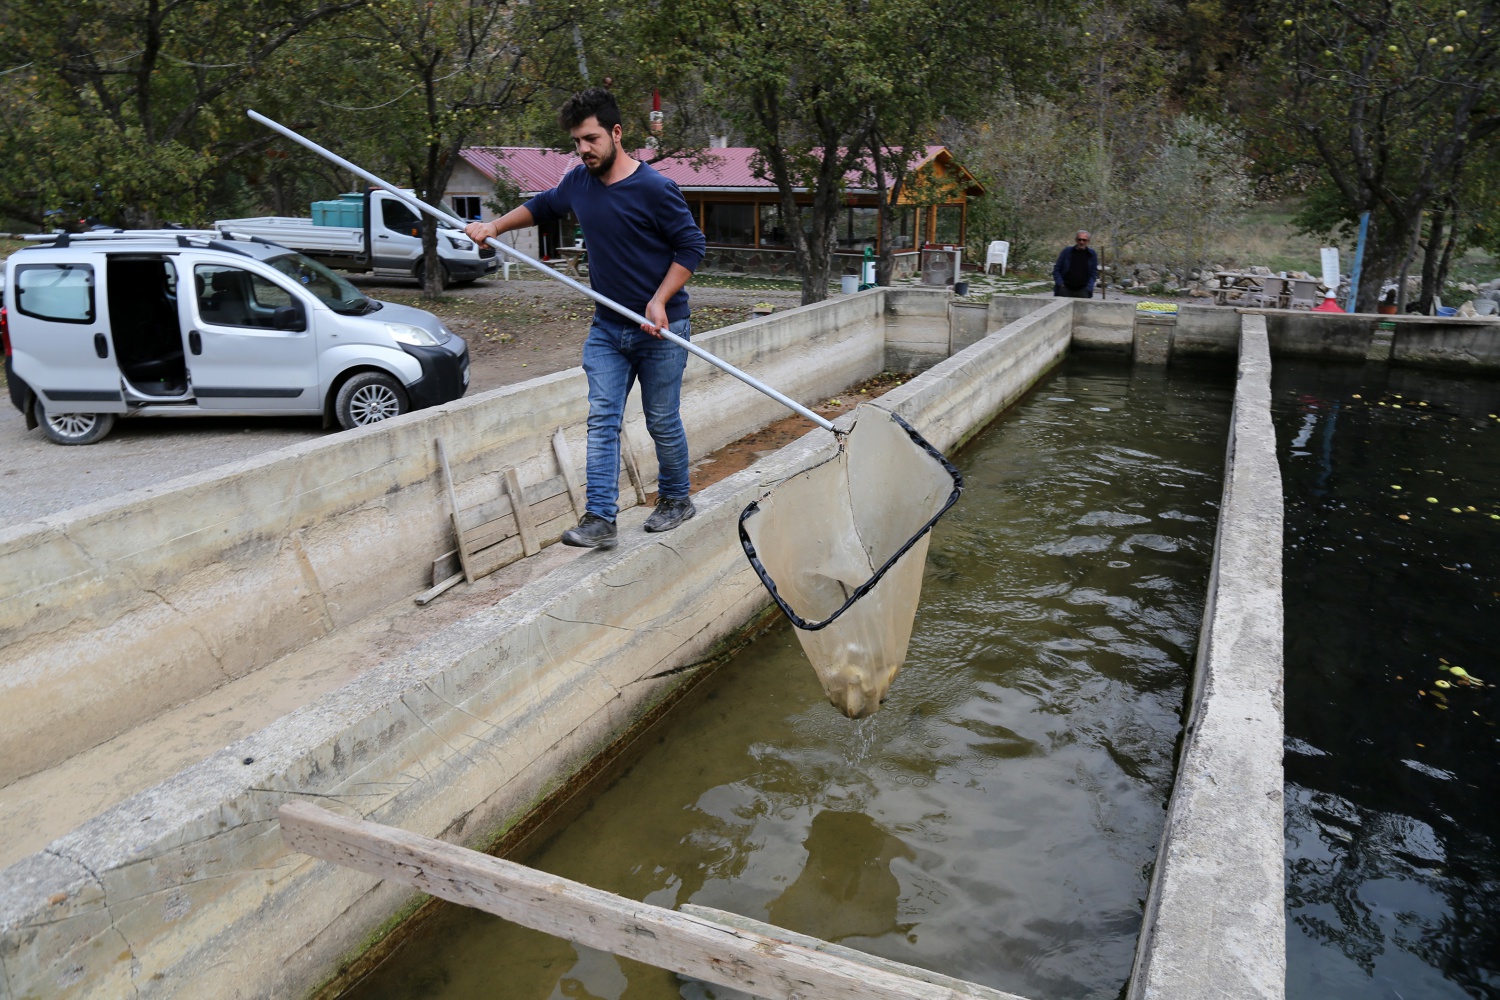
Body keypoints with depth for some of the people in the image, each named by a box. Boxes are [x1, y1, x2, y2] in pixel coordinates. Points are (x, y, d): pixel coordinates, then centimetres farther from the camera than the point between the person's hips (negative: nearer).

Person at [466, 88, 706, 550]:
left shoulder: (653, 189, -14)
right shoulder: (579, 181, 5)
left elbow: (692, 245, -10)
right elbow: (544, 205, 26)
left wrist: (659, 302, -17)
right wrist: (494, 226, 18)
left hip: (660, 329, -5)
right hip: (607, 327, 6)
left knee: (662, 421, 5)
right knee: (602, 419, -3)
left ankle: (676, 499, 27)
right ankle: (600, 519, -3)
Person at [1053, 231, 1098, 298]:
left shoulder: (1092, 254, 6)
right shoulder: (1067, 251, 3)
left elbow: (1094, 273, 8)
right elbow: (1056, 269, 7)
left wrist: (1088, 288, -4)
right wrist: (1059, 283, -5)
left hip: (1082, 291, 0)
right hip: (1065, 289, 0)